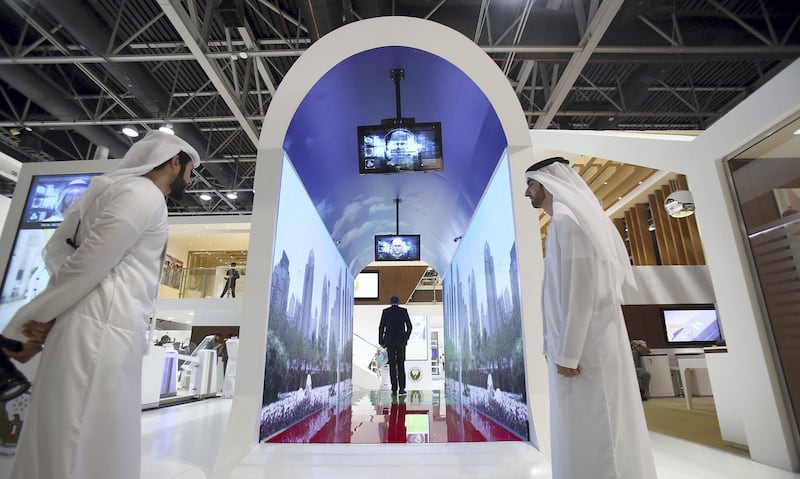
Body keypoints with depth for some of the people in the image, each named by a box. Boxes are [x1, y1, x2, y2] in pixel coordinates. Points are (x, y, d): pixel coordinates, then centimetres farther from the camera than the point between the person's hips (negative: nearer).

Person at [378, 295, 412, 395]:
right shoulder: (404, 311, 2)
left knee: (392, 365, 3)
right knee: (401, 365, 9)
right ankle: (401, 388, 6)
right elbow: (409, 326, 1)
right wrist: (406, 337, 16)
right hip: (401, 341, 0)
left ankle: (394, 389, 1)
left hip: (389, 341, 0)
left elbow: (381, 327, -1)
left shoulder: (385, 311, 1)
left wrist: (381, 341, 7)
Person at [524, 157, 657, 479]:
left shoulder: (565, 218, -12)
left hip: (585, 344, -10)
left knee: (592, 436, -1)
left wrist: (567, 352, -19)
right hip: (582, 341, 10)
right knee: (586, 434, 15)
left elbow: (580, 286, -20)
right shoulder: (569, 218, 18)